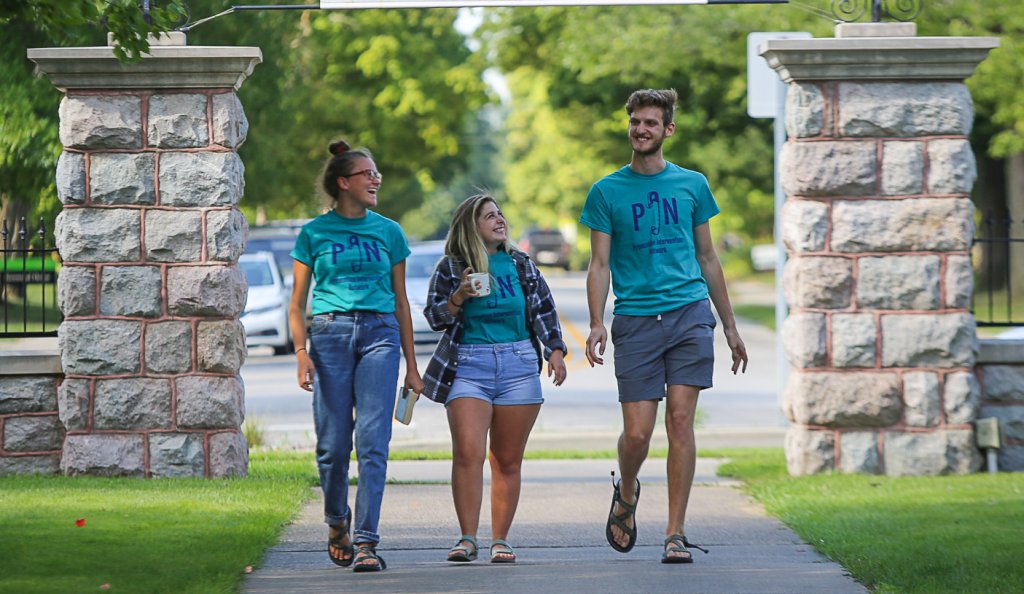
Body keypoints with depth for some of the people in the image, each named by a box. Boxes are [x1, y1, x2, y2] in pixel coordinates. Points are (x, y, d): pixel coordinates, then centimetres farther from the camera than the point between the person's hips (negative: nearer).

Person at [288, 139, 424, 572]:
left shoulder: (388, 232, 13)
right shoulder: (314, 233, 7)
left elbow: (401, 302, 17)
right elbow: (297, 305, 8)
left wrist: (411, 365, 15)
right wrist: (301, 352, -7)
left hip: (380, 334, 1)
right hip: (330, 333, -1)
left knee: (372, 442, -11)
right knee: (333, 445, -1)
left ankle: (365, 542, -13)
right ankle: (337, 524, 25)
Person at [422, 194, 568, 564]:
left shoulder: (521, 264, 13)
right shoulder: (451, 268, 6)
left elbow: (543, 309, 15)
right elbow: (434, 317, 5)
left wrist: (555, 350, 3)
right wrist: (458, 297, -12)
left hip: (518, 366, 2)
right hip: (468, 364, -2)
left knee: (508, 460, 1)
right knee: (468, 453, -16)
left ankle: (500, 540, 6)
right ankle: (467, 538, -12)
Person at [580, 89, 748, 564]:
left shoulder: (692, 185, 11)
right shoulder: (607, 192, 6)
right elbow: (599, 265, 4)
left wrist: (730, 327, 17)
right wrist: (596, 324, -11)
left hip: (690, 314, 1)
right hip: (635, 321, -1)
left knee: (680, 421, -8)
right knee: (637, 432, -5)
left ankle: (676, 533, -4)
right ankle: (626, 494, 29)